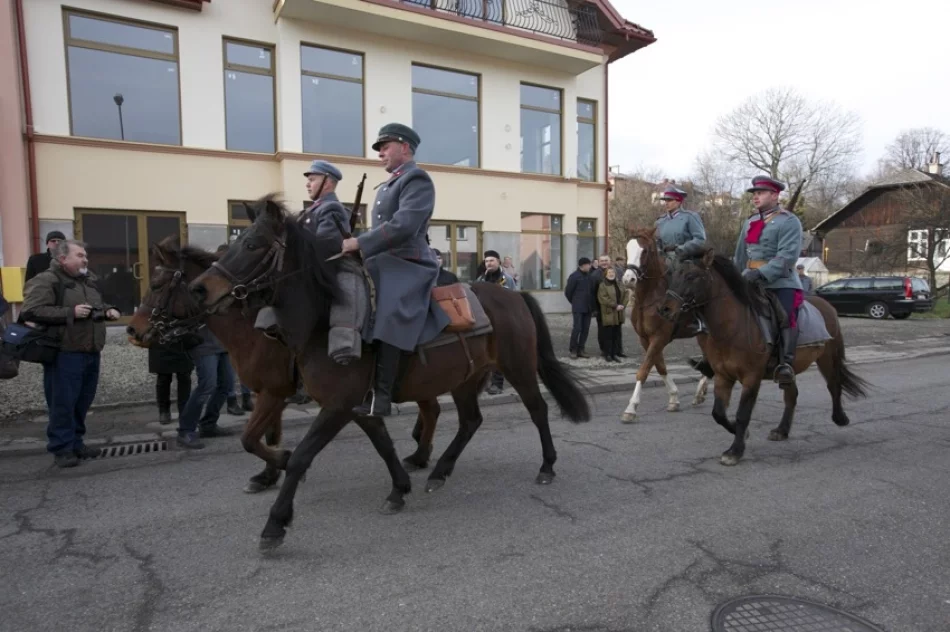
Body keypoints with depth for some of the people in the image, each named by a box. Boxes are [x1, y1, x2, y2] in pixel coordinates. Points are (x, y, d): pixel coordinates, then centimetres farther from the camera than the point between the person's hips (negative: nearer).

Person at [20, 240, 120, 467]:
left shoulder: (88, 280, 16)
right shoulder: (46, 281, -9)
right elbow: (30, 312, -19)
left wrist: (107, 311, 9)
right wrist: (70, 313, -22)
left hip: (91, 353, 8)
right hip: (64, 354, -7)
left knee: (83, 402, 13)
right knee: (63, 403, -2)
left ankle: (76, 442, 25)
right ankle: (61, 448, 8)